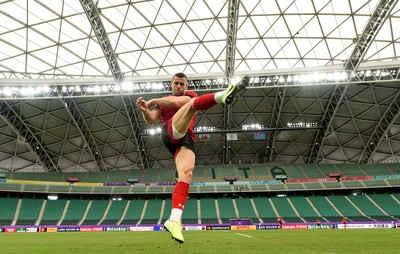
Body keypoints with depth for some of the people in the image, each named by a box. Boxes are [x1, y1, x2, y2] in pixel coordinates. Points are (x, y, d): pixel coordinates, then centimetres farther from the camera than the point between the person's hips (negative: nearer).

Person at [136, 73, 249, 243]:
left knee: (187, 173, -24)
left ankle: (174, 219, -32)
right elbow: (151, 120, 15)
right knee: (191, 103, -23)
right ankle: (222, 95, -53)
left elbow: (177, 102, 1)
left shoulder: (191, 94, 24)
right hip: (170, 133, -1)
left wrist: (154, 101, 6)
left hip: (186, 139, 1)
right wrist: (145, 111, -5)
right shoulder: (163, 102, 30)